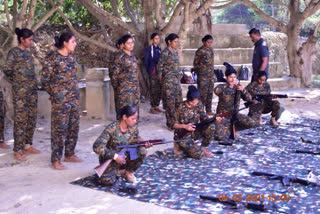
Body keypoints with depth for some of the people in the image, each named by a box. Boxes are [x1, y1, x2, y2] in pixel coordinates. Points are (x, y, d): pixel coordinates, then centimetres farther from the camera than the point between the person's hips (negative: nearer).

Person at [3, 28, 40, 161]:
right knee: (20, 120, -5)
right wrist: (16, 81, 4)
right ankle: (17, 150, 3)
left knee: (32, 119, 10)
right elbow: (7, 69, -9)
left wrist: (33, 83, 11)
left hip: (32, 90, 7)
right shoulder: (14, 52, -7)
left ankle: (27, 146, 21)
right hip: (20, 90, -7)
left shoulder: (28, 52, 14)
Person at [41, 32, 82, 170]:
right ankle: (56, 160, 4)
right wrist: (54, 93, 1)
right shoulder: (52, 57, -11)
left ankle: (69, 154, 24)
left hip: (74, 96, 7)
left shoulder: (71, 56, 10)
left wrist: (75, 92, 16)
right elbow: (45, 78, -7)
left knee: (74, 126, 10)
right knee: (59, 128, -4)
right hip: (60, 98, -7)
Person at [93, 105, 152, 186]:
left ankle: (129, 172, 2)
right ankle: (115, 171, 7)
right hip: (110, 159, -4)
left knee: (142, 151, -23)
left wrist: (144, 144, -21)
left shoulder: (133, 127, -6)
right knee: (107, 181, -31)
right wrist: (115, 156, -32)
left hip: (125, 157, 4)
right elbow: (97, 147, -27)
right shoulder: (112, 128, -23)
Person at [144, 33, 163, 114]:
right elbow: (146, 61, -3)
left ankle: (156, 106, 17)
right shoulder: (149, 49, -4)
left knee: (159, 90, 7)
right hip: (153, 72, -6)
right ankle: (152, 108, 1)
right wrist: (149, 71, -7)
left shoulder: (159, 49, 13)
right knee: (154, 90, -6)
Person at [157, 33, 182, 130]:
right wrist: (162, 81, -8)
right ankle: (170, 124, 6)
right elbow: (159, 68, -10)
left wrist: (179, 77, 15)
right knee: (170, 103, -3)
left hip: (176, 80, 8)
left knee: (179, 101, 10)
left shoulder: (175, 51, 11)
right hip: (168, 81, -8)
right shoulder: (165, 53, -12)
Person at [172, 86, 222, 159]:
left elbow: (204, 118, -4)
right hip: (183, 135, -5)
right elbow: (173, 124, -13)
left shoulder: (199, 104, -3)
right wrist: (185, 126, -29)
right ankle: (181, 146, 5)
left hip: (195, 132, 6)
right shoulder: (181, 107, -18)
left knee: (210, 126, -23)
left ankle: (203, 148, -3)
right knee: (199, 155, -24)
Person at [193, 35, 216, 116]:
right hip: (203, 76, -7)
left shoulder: (211, 50, 11)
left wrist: (213, 74, 16)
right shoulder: (200, 51, -9)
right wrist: (198, 73, -6)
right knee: (203, 94, -4)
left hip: (211, 75, 7)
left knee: (210, 93, 10)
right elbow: (195, 63, -5)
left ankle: (209, 110, 18)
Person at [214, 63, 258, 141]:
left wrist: (243, 90, -23)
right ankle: (227, 129, 14)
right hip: (222, 116, -4)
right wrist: (229, 85, -34)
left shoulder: (238, 88, 1)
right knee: (220, 137, -23)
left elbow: (249, 99, -5)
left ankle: (234, 128, 8)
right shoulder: (222, 88, -10)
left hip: (234, 115, 4)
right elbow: (216, 90, -35)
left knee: (252, 123, -17)